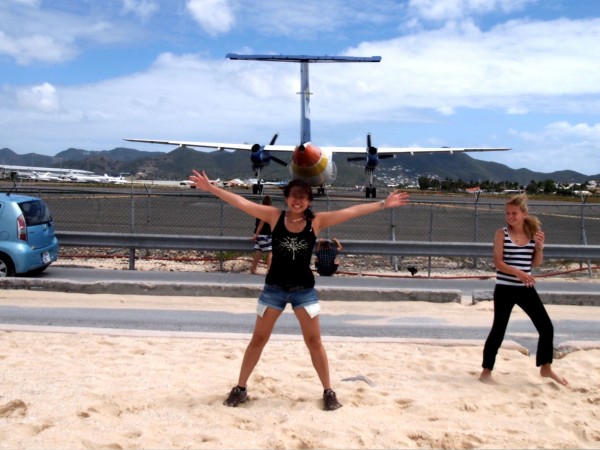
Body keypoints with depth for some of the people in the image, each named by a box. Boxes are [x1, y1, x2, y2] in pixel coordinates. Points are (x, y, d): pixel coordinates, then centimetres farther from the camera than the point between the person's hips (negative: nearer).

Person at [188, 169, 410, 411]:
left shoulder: (317, 221, -6)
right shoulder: (274, 216, -7)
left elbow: (353, 211, -8)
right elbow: (241, 202, -11)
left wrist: (383, 204, -11)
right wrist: (210, 188, -15)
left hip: (304, 289, 0)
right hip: (274, 287, 0)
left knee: (314, 341, 7)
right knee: (258, 339, 9)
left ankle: (328, 392, 21)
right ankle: (240, 388, 23)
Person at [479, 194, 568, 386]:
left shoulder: (533, 232, 4)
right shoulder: (502, 233, -7)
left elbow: (536, 263, 6)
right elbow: (498, 262, -13)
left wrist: (540, 247, -11)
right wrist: (518, 273, -25)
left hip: (526, 289, 4)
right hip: (505, 289, -4)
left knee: (546, 327, 5)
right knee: (498, 329, -1)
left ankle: (545, 368, 24)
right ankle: (486, 371, 11)